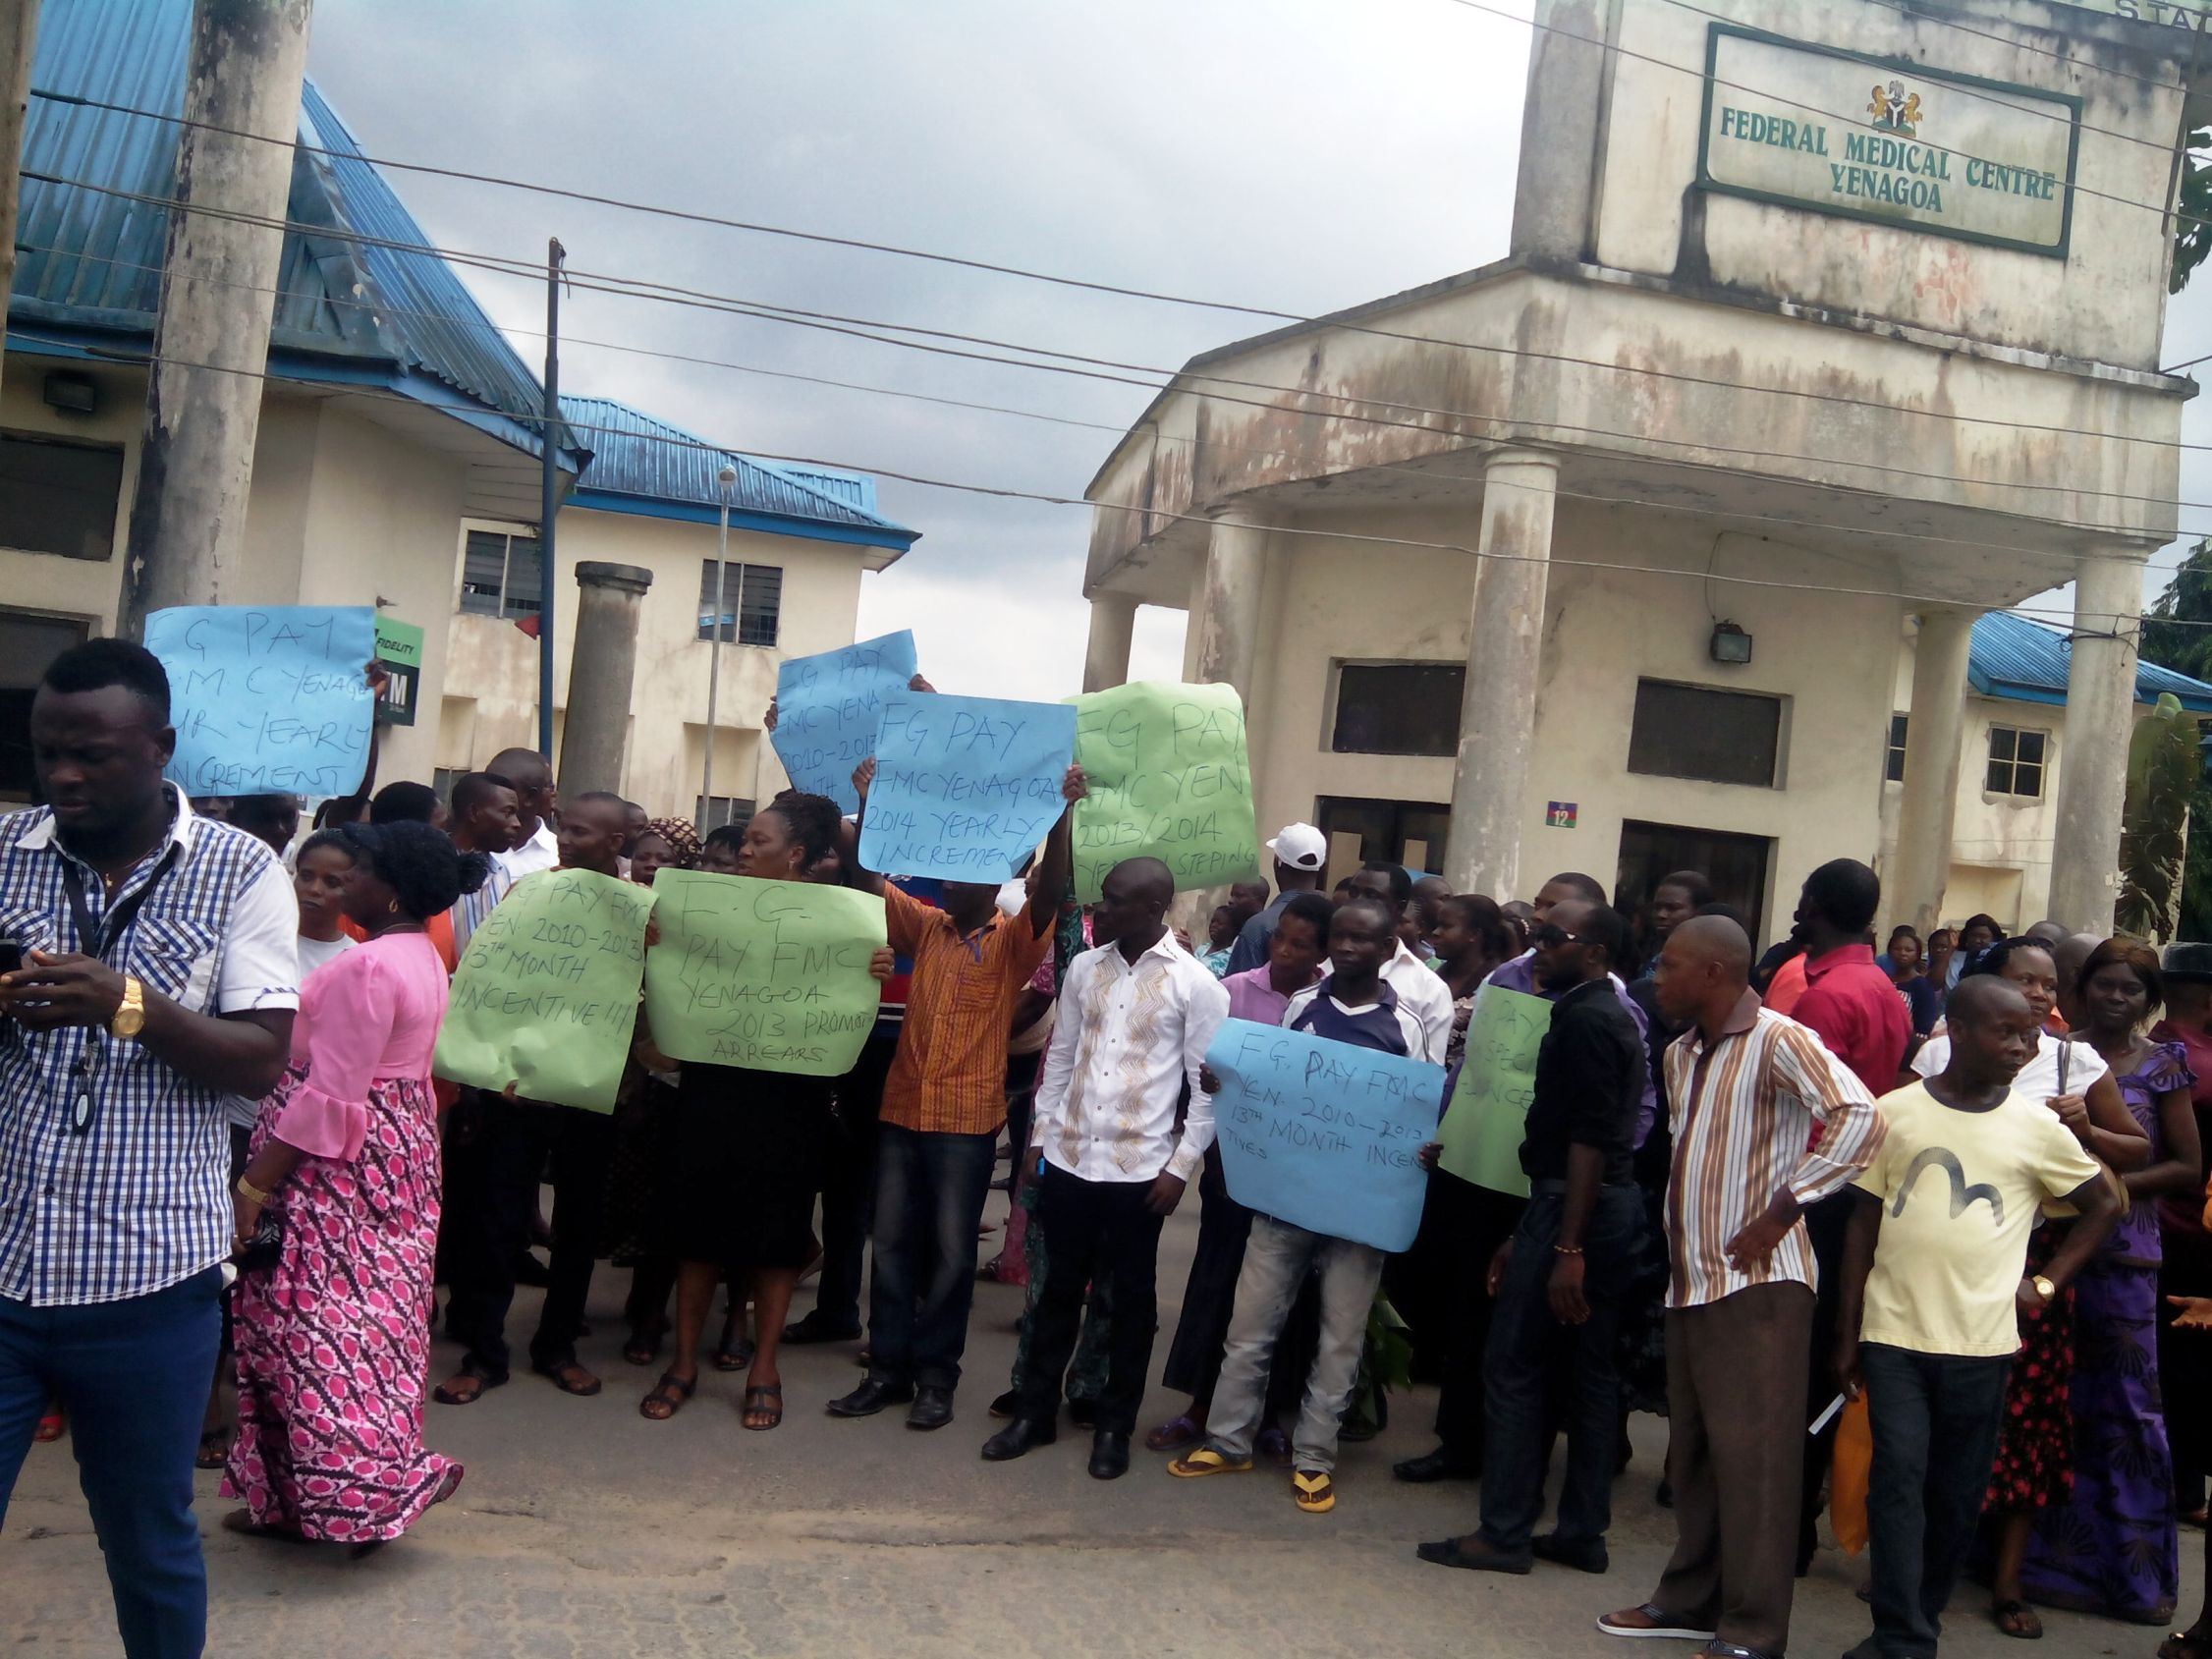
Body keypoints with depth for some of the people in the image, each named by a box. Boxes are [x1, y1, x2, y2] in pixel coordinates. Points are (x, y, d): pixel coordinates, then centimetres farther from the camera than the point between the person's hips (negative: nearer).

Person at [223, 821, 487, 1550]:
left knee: (323, 1325, -2)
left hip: (340, 1165, -10)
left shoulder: (367, 966, -22)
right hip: (392, 1150, 10)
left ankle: (368, 1488, 2)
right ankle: (304, 1497, 24)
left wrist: (255, 1185, -19)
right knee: (360, 1321, 13)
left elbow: (328, 1096, -23)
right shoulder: (422, 957, 10)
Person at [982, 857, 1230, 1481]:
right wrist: (1039, 1139, 9)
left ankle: (1115, 1426, 22)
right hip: (1068, 1158, 4)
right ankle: (1036, 1411, 26)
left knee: (1132, 1299, 9)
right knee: (1059, 1288, 13)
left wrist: (1181, 1165, -9)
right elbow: (1060, 1058, 11)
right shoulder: (1084, 968, 5)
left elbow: (1207, 1086, -6)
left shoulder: (1195, 984, -8)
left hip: (1139, 1169, -4)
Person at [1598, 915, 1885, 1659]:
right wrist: (1681, 1222, 12)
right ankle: (1692, 1597, 27)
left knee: (1752, 1453, -2)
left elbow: (1860, 1118, -24)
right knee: (1691, 1449, 15)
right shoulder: (1682, 1055, 14)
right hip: (1690, 1279, 8)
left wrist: (1781, 1208, -22)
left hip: (1756, 1281, -8)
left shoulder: (1780, 1041, -12)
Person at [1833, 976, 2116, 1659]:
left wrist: (2047, 1282, 3)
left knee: (1957, 1493, 8)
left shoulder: (2036, 1126, 1)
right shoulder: (1896, 1111, 0)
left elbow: (2103, 1206, 15)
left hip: (1980, 1340, 1)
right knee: (1898, 1481, -6)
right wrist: (1847, 1332, 5)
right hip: (1894, 1330, -1)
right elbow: (1863, 1220, 5)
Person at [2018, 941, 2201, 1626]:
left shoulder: (2162, 1066, 2)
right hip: (2051, 1242, 2)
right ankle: (2057, 1554, 18)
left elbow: (2189, 1169, 1)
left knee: (2126, 1404, 1)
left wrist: (2112, 1182, -11)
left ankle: (2132, 1569, 12)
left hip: (2123, 1254, -2)